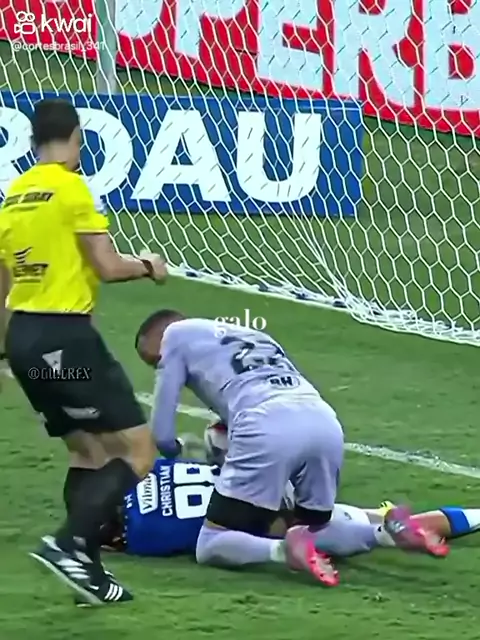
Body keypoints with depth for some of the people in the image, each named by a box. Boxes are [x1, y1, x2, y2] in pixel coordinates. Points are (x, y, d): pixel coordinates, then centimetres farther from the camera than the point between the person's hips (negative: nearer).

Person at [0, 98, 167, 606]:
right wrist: (148, 266, 8)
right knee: (138, 450, -4)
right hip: (65, 335, -8)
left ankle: (86, 569, 13)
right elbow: (108, 268, -12)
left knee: (88, 450, 19)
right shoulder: (71, 188, -9)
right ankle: (68, 544, -17)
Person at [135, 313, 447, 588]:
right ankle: (390, 529, 0)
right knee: (314, 532, 25)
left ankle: (285, 550, -25)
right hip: (326, 423, 6)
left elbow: (163, 436, 22)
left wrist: (179, 450, 43)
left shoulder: (176, 335, 24)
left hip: (268, 428, -6)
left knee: (212, 546, 2)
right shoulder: (249, 337, 41)